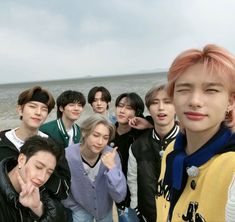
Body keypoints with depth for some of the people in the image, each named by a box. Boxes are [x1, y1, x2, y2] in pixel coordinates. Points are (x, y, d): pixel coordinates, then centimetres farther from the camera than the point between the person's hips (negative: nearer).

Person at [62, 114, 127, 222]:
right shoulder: (67, 156, -27)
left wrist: (112, 168, -37)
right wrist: (76, 209, -2)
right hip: (80, 209, -1)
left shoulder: (111, 155, -24)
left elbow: (119, 197, -25)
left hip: (105, 209, 2)